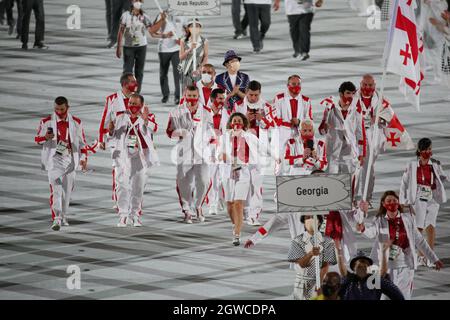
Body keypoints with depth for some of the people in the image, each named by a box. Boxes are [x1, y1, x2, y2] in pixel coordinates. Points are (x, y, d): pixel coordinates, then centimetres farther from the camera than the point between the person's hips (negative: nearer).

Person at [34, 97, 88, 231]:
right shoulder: (46, 122, 0)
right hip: (54, 159, -3)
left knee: (67, 189, 11)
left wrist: (83, 158, 0)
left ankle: (64, 217, 29)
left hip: (70, 159, 3)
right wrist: (46, 137, -18)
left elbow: (82, 142, 10)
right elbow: (37, 139, 5)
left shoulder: (76, 122, 5)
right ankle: (56, 219, -23)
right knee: (55, 188, -16)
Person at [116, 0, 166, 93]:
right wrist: (119, 47, -5)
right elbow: (121, 31, -3)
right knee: (127, 71, -5)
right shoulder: (126, 15, -4)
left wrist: (161, 20, -13)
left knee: (139, 72, 8)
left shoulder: (144, 17, 1)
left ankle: (137, 93, 16)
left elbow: (152, 30, -4)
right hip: (128, 46, -2)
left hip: (141, 47, 2)